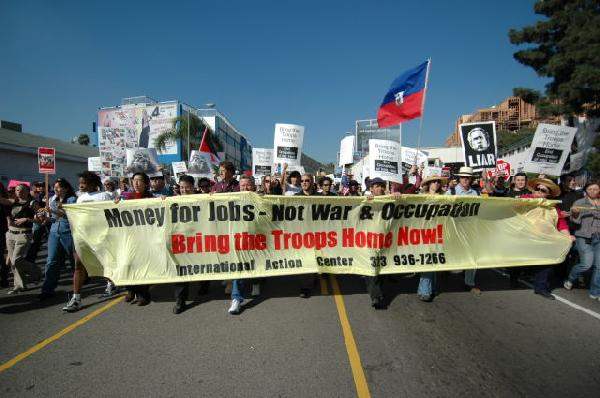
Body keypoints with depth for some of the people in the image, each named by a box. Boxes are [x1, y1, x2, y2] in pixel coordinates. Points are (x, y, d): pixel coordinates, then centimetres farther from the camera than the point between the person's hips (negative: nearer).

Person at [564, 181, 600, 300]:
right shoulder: (579, 203, 1)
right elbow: (575, 221, -7)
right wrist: (575, 213, -26)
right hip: (584, 237, -3)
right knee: (586, 264, -13)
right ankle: (570, 279, 14)